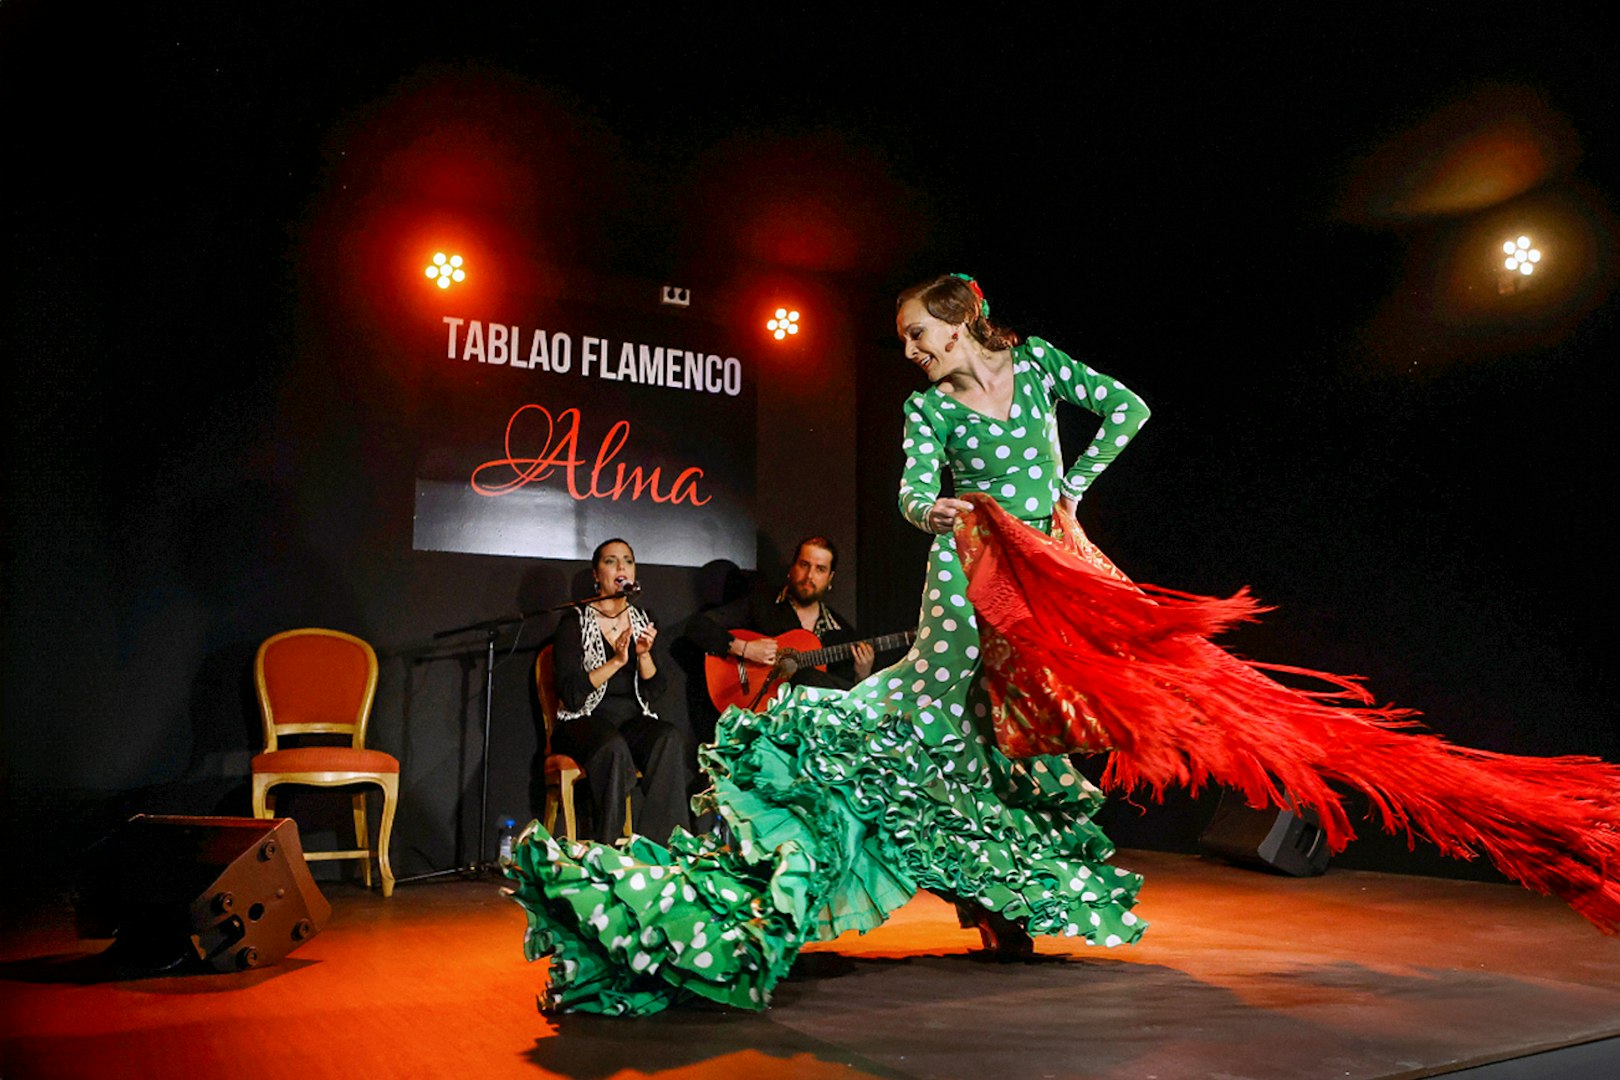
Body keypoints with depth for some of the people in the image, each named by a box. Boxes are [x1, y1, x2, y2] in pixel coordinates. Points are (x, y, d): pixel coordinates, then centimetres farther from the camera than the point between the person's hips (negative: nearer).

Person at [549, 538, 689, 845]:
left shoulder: (642, 619, 13)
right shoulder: (575, 621, -1)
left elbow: (654, 691, 9)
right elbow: (571, 694, -10)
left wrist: (644, 654, -9)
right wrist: (617, 662, -18)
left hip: (633, 720, 4)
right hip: (585, 721, -4)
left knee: (671, 739, -30)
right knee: (614, 748, -38)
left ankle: (657, 843, -29)